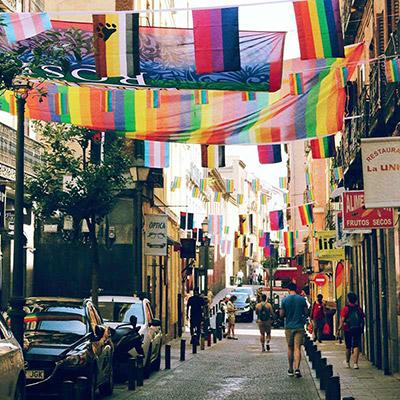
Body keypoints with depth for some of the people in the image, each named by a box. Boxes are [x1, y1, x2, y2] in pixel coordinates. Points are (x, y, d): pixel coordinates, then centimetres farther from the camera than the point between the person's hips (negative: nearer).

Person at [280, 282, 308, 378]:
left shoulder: (285, 300, -4)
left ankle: (290, 369, 19)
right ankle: (297, 368, -18)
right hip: (299, 327, 0)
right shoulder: (302, 299, -3)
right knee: (297, 348, -3)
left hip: (289, 327, 0)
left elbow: (281, 315, -2)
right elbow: (306, 313, 2)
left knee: (290, 348, 12)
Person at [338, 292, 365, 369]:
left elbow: (342, 320, -14)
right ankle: (355, 363, -12)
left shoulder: (345, 308, -7)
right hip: (357, 330, 1)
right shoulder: (359, 308, 3)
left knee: (348, 347, 12)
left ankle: (347, 362, 28)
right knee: (356, 346, -1)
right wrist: (362, 329, 15)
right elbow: (363, 318, 6)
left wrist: (339, 328, -11)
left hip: (348, 330, -1)